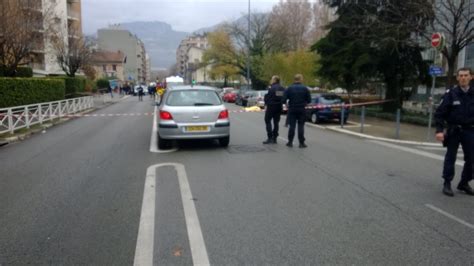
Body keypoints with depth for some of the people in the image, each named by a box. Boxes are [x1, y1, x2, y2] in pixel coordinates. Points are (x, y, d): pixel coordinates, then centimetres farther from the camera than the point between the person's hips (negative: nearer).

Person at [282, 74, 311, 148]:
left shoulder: (289, 88, -3)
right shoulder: (305, 88, -4)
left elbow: (284, 99, -8)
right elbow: (309, 100, -2)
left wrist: (286, 103, 12)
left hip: (292, 109, 1)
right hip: (301, 109, -1)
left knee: (292, 125, 6)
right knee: (301, 126, 3)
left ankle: (290, 142, 9)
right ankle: (301, 143, 4)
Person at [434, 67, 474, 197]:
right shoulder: (451, 93, -3)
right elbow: (440, 113, -6)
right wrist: (439, 130, -15)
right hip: (454, 131, -3)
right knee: (450, 158, 3)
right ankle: (447, 184, 12)